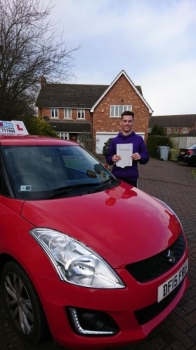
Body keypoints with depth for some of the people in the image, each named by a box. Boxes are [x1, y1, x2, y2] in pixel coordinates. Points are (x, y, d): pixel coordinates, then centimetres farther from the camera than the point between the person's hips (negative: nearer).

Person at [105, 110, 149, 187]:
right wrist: (112, 158, -14)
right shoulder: (114, 140, 7)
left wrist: (140, 157, -17)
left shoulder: (139, 139, 3)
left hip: (132, 178, -1)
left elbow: (146, 157, 5)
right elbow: (108, 158, 9)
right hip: (116, 177, 1)